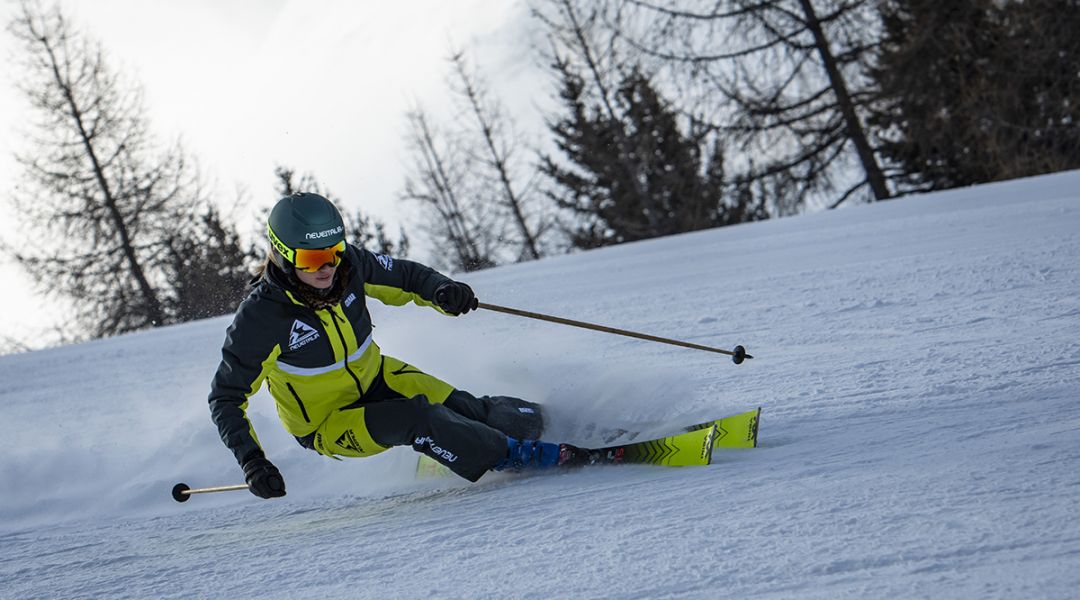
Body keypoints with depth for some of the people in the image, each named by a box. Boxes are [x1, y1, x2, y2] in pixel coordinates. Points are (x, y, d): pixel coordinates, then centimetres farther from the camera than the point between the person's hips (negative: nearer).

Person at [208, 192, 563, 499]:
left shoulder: (347, 264, -16)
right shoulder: (260, 317, -27)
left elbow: (404, 276, 1)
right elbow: (227, 398, -18)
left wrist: (440, 291, -22)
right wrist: (250, 460, -32)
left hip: (377, 378, 5)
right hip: (327, 425, -5)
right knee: (411, 419, -33)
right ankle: (503, 455, -18)